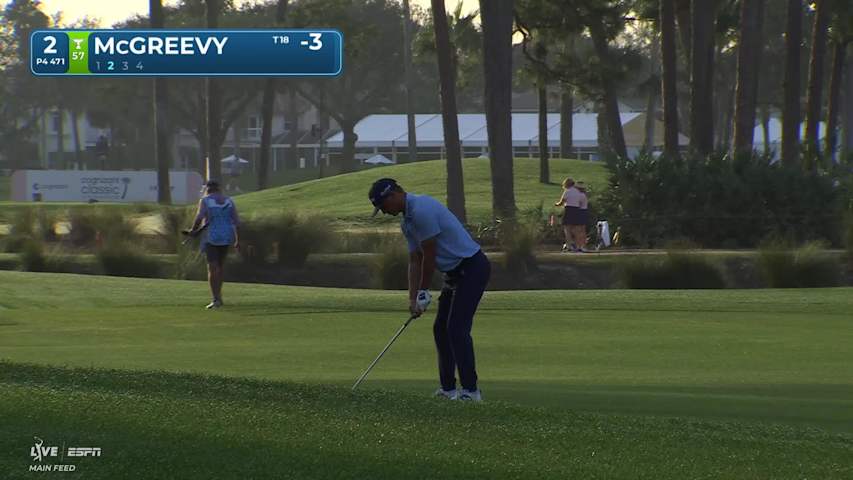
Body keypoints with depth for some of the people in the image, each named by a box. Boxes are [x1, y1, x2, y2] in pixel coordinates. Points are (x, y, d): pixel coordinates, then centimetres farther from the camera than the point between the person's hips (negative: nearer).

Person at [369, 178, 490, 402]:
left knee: (457, 329, -15)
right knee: (441, 329, 10)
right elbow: (415, 261, 13)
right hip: (455, 272, 10)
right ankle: (448, 389, 14)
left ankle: (470, 390, -16)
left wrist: (423, 292, -6)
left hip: (472, 267, -10)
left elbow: (429, 255, -17)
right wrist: (413, 299, 3)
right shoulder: (406, 221, 13)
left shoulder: (422, 210, -21)